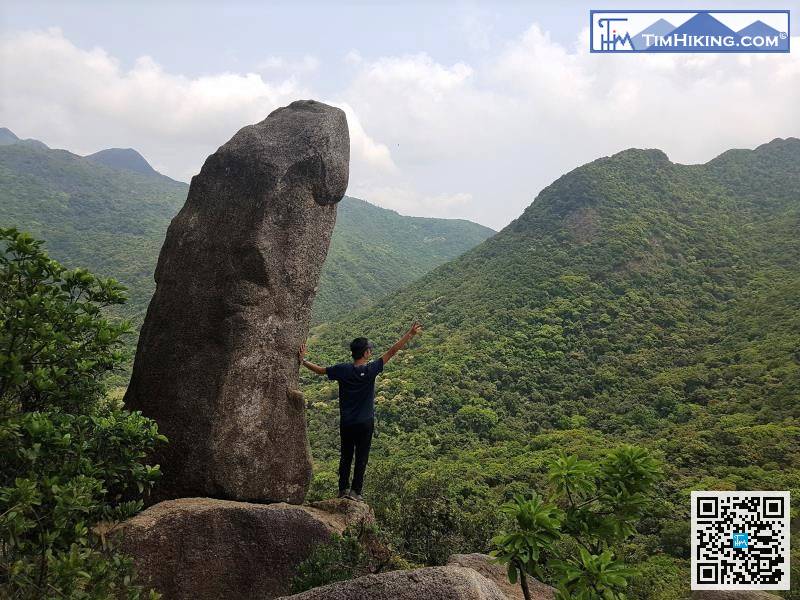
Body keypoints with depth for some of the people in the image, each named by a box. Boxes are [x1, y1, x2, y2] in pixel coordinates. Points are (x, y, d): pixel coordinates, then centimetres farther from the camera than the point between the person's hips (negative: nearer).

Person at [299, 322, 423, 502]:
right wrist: (410, 334, -9)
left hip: (346, 423, 3)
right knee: (361, 458, 7)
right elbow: (392, 352, -13)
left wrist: (302, 360, 18)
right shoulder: (370, 370, -14)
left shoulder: (342, 370, -7)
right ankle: (355, 491, 9)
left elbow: (319, 370, 4)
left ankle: (343, 489, 19)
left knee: (345, 457, 14)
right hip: (365, 423, -3)